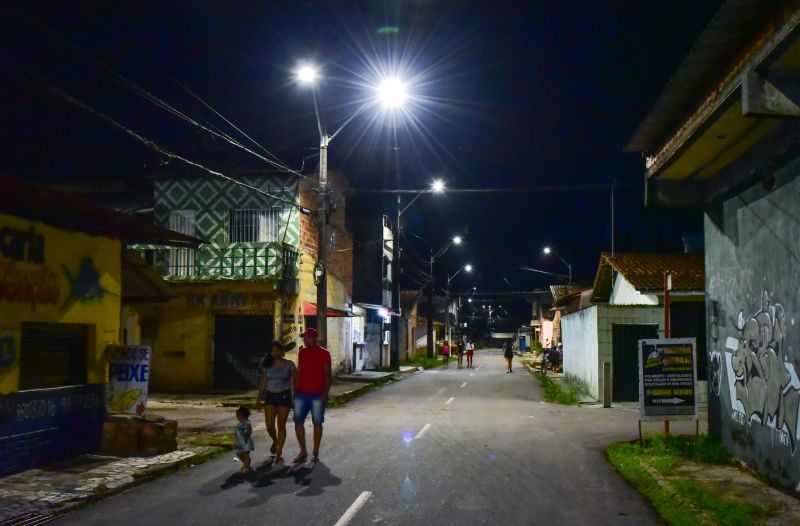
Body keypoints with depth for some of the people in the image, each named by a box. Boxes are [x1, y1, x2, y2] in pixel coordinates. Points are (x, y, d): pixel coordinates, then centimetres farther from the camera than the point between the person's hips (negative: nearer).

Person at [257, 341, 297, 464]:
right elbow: (263, 384, 9)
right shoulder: (267, 365, 5)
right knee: (269, 426, -3)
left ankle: (279, 453, 10)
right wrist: (259, 400, 6)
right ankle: (275, 441, 31)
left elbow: (294, 381, -8)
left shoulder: (289, 364, -4)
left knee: (281, 426, 0)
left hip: (284, 396, -3)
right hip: (270, 396, 3)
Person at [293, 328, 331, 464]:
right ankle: (303, 452, 12)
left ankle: (315, 453, 13)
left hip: (317, 395, -5)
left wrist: (325, 394, -13)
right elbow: (298, 372, 13)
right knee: (298, 422, 3)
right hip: (302, 393, 5)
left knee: (317, 423, 3)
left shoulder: (323, 353, -6)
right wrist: (295, 391, 8)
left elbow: (327, 374, -7)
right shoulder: (302, 352, 9)